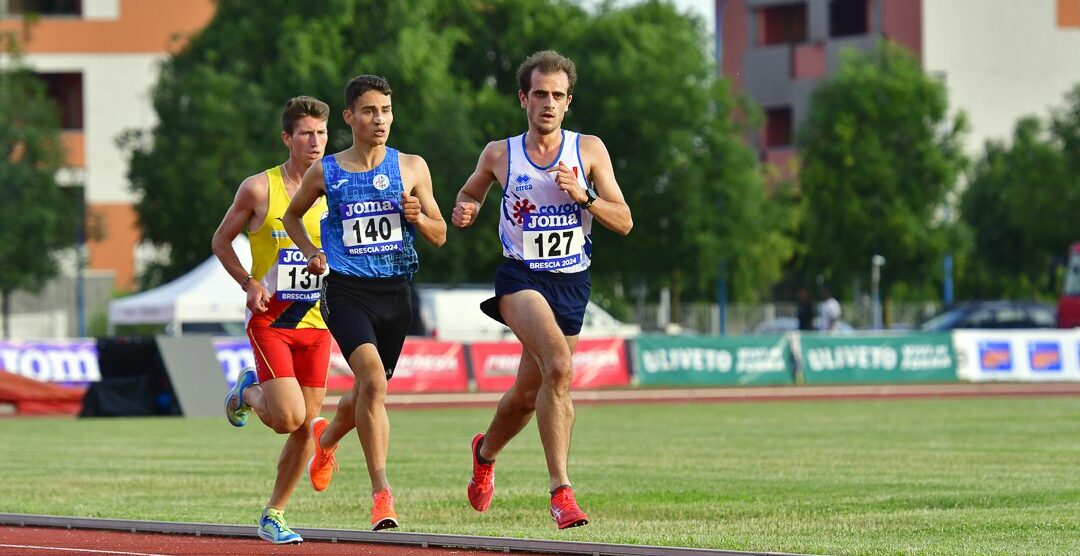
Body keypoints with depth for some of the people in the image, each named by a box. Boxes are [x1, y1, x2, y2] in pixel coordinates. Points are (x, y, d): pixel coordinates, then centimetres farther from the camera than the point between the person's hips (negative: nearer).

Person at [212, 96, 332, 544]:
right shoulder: (259, 188, -4)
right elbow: (221, 241, 6)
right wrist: (249, 284, -9)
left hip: (316, 322, 4)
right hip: (270, 321, -4)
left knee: (306, 428, 1)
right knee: (288, 418, -17)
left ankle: (273, 516, 17)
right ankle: (248, 391, 16)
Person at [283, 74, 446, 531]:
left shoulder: (411, 168, 5)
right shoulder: (325, 173, 2)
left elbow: (439, 236, 10)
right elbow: (292, 215, 21)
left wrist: (417, 217, -12)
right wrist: (311, 252, 3)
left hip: (395, 292, 3)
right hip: (346, 291, -3)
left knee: (368, 390, 15)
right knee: (373, 380, -24)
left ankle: (326, 438, 50)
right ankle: (381, 492, -23)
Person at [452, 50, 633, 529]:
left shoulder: (589, 150, 2)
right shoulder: (499, 155, 1)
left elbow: (623, 222, 0)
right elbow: (471, 192, 20)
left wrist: (584, 197, -17)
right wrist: (466, 211, -4)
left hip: (571, 283, 3)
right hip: (520, 277, -3)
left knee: (528, 393, 15)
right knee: (558, 364, -29)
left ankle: (486, 451, 49)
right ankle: (560, 490, -31)